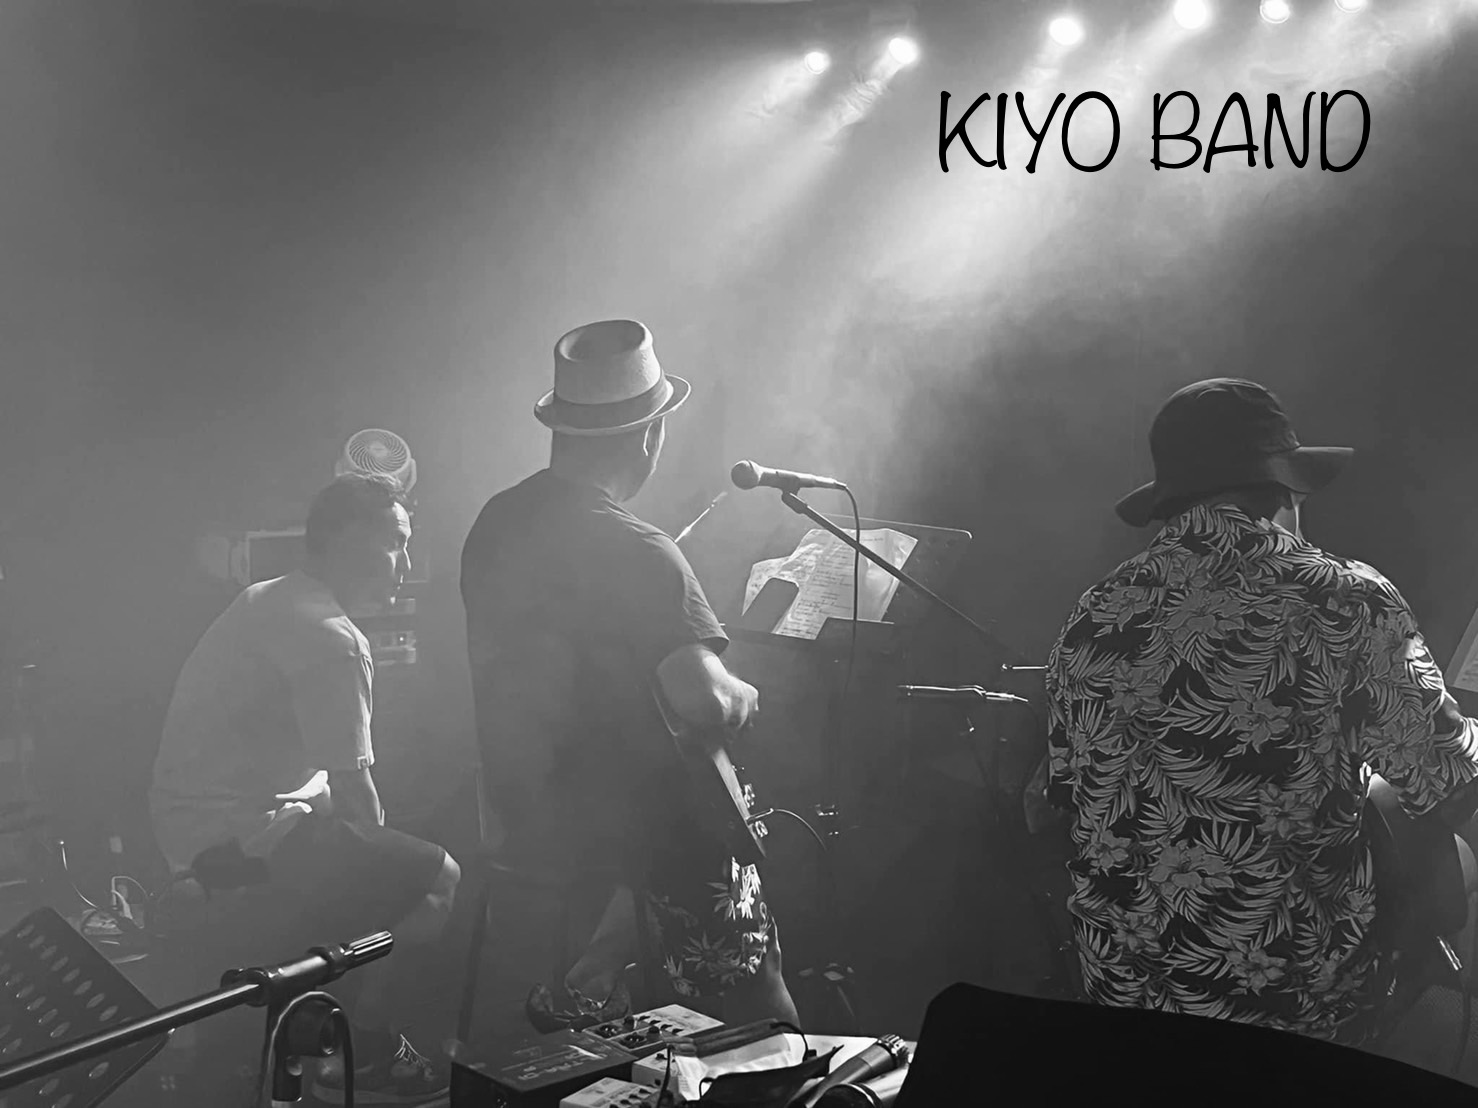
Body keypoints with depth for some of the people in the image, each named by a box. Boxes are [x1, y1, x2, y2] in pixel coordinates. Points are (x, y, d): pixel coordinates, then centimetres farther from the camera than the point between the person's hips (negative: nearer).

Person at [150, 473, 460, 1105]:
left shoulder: (264, 600, 12)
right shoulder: (331, 639, -20)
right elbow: (353, 787, -18)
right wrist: (379, 858, 2)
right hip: (239, 838, -11)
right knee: (434, 877, -7)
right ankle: (363, 1057, 7)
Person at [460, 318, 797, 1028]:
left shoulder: (495, 524, 4)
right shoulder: (633, 554, -23)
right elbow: (704, 698, -33)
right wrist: (745, 697, -12)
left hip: (536, 834, 9)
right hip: (655, 844, -8)